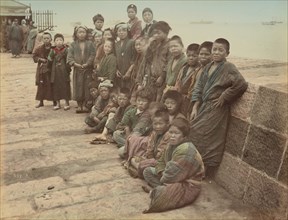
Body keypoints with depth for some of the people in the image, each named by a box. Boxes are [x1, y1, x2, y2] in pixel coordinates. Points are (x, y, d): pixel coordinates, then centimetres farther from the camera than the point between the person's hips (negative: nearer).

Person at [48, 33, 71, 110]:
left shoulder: (66, 49, -3)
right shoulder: (52, 50, 5)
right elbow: (49, 60, 4)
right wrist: (52, 54, -10)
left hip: (64, 71, -3)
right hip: (55, 71, 3)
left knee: (65, 86, 2)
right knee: (56, 86, 7)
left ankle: (67, 103, 14)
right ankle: (58, 103, 19)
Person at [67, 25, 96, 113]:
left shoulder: (90, 44, 5)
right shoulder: (73, 45, 6)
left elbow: (93, 55, -4)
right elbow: (69, 56, 0)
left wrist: (87, 64, -16)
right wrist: (75, 63, -15)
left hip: (88, 69, 0)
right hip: (77, 69, 1)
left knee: (87, 87, 1)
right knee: (78, 87, 2)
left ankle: (84, 105, 11)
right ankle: (79, 105, 11)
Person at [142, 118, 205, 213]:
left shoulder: (186, 150, -28)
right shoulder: (171, 145, 2)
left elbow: (172, 174, -27)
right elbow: (161, 162, 11)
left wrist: (163, 179, -9)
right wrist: (163, 173, -9)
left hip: (187, 185, -10)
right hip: (172, 178, 10)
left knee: (158, 194, -37)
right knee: (147, 171, 9)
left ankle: (156, 190, -3)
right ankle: (161, 189, -9)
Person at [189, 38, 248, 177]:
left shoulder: (228, 68, -13)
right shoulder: (208, 67, 9)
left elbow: (242, 84, -26)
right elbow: (199, 87, 10)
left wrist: (224, 97, -17)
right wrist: (195, 108, 2)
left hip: (217, 109, -7)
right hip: (204, 107, 7)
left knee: (207, 139, -2)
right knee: (194, 133, 11)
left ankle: (206, 172, 17)